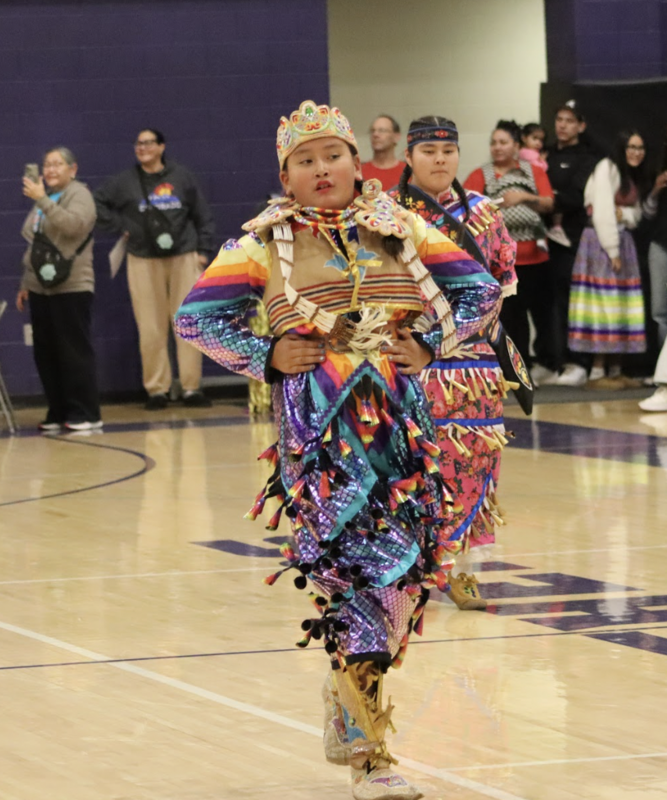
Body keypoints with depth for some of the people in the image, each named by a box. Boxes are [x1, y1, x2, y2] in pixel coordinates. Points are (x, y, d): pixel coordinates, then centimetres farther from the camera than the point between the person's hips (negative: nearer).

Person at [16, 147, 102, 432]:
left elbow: (73, 225, -25)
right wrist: (25, 285, 21)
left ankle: (85, 414, -3)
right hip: (41, 288, 8)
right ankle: (58, 413, 13)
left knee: (74, 352, -7)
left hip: (71, 288, -8)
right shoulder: (44, 199, 19)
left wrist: (41, 199, -29)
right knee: (45, 355, 7)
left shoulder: (79, 195, -4)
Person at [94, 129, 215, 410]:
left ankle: (191, 388, 1)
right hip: (144, 262, 0)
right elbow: (98, 203, 13)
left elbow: (202, 216, 11)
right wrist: (120, 226, 4)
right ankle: (157, 389, 3)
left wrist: (204, 251, 5)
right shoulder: (125, 182, 5)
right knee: (151, 329, -3)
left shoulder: (182, 178, 7)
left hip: (184, 258, 0)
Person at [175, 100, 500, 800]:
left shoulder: (401, 229, 10)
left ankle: (347, 708, 26)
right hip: (318, 423, -4)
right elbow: (195, 316, 7)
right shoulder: (264, 244, 4)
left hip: (398, 416, 4)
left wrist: (428, 342, 2)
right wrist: (266, 357, -4)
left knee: (404, 567, 3)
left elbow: (480, 290, 16)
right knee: (354, 566, -14)